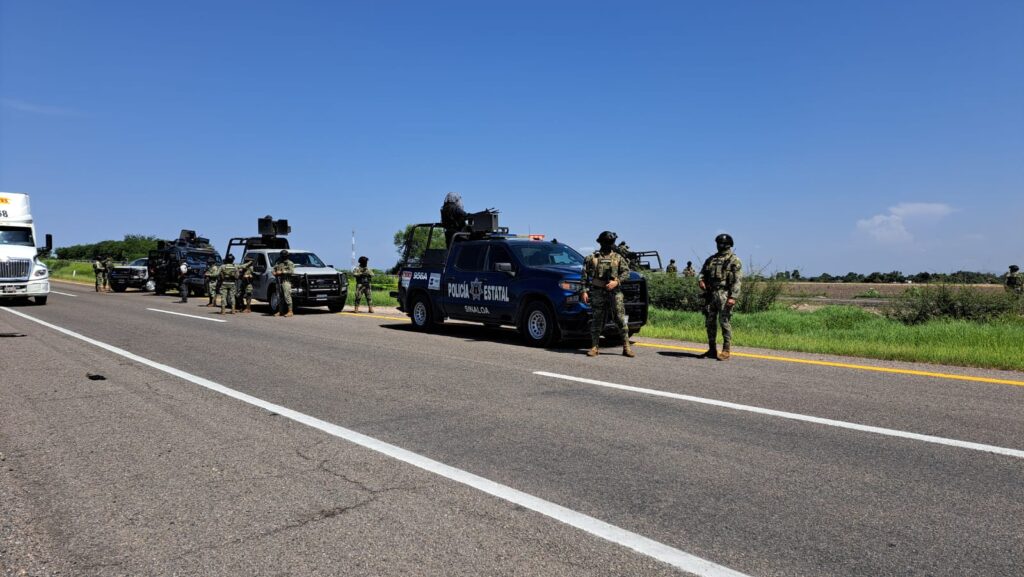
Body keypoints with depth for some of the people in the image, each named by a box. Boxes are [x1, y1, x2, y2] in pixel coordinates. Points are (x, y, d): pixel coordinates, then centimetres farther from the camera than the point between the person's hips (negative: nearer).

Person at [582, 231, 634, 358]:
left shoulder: (618, 257, 9)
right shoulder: (592, 258, 6)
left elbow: (626, 271, 4)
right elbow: (585, 275, 6)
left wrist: (616, 281, -12)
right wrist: (585, 291, -2)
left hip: (614, 291, 1)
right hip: (597, 292, 0)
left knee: (620, 319, -3)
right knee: (596, 320, 2)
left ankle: (626, 347, 1)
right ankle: (594, 347, 9)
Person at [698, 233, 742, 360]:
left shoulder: (734, 260, 0)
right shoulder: (711, 259, 18)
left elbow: (737, 280, -8)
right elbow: (702, 273, 21)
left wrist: (733, 297, -18)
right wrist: (701, 280, -4)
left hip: (724, 295, -6)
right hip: (710, 294, 6)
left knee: (724, 321, -7)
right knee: (709, 322, 7)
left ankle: (726, 351, -1)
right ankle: (712, 350, 16)